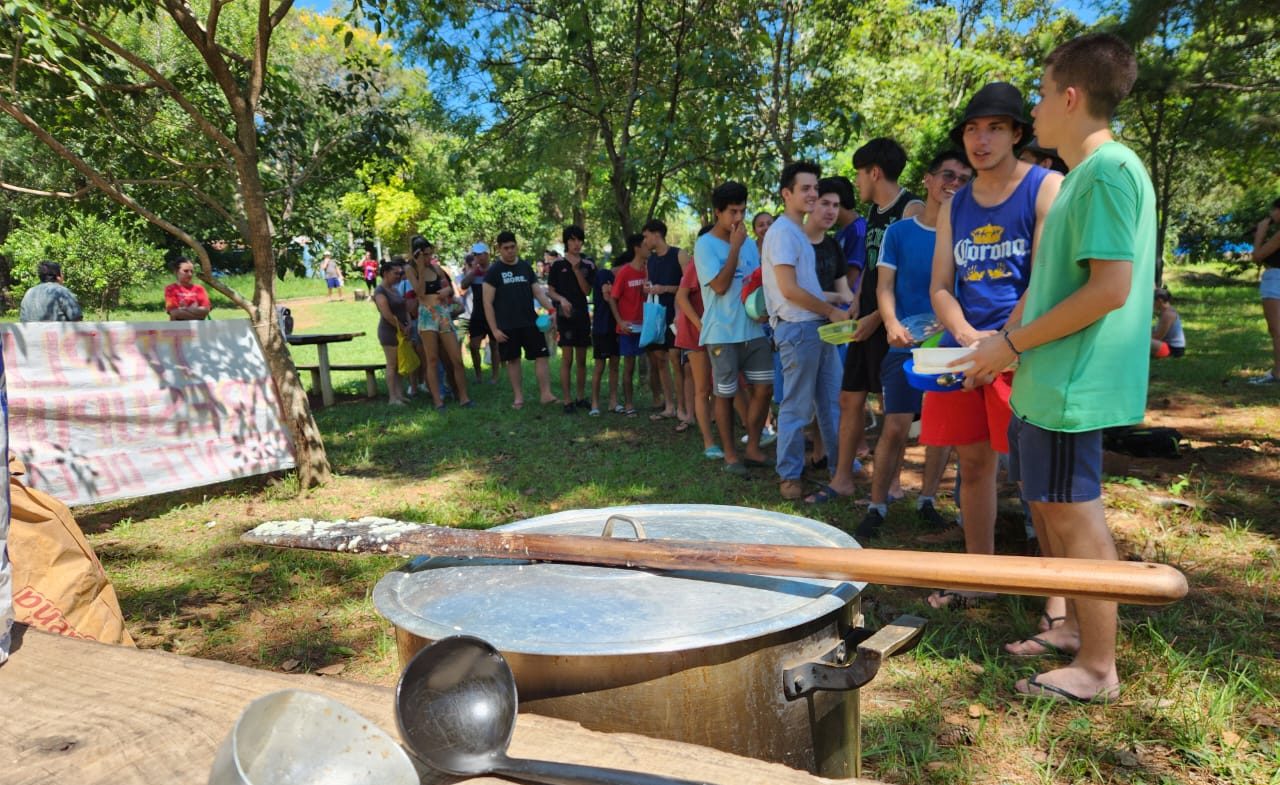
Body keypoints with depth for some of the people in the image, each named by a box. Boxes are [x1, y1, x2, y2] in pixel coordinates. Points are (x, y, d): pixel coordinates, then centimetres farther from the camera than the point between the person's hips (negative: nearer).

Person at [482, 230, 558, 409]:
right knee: (513, 360, 6)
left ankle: (546, 393, -4)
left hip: (530, 322, 3)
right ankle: (518, 397, 16)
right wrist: (494, 329, -10)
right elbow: (487, 303, -4)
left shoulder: (526, 267, 9)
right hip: (507, 326, -3)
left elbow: (538, 292, 11)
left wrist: (551, 309, -7)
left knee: (541, 356, -6)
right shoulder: (494, 272, -2)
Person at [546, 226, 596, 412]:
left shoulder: (588, 263, 5)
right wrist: (562, 299, -18)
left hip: (583, 314, 3)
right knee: (567, 358, -5)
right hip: (565, 314, -3)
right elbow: (550, 291, 2)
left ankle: (581, 397, 19)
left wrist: (577, 269, -13)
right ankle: (567, 400, 0)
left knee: (581, 359, 10)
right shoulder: (557, 264, -2)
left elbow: (587, 291, -3)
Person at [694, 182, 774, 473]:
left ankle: (752, 449, 18)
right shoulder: (705, 245, -6)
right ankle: (730, 454, 15)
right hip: (723, 333, -6)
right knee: (725, 394, 3)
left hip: (754, 329, 6)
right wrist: (735, 246, -14)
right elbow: (720, 285, -16)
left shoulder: (749, 244, 12)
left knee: (763, 388, 4)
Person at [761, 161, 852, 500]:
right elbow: (789, 289, -18)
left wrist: (832, 309, 11)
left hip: (818, 325, 9)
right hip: (797, 328, -9)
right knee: (797, 406, -2)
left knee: (832, 402, 14)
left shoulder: (799, 232, 18)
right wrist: (833, 311, -12)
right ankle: (789, 476, 9)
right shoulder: (782, 231, -11)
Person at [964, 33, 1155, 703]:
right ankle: (1076, 627, 33)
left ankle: (1097, 668, 13)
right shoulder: (1082, 175, 17)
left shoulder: (1110, 170, -14)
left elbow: (1110, 290, -21)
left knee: (1073, 513, -2)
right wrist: (1004, 345, 14)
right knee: (1046, 505, 17)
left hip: (1072, 385, -10)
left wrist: (1013, 344, -15)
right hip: (1044, 382, 10)